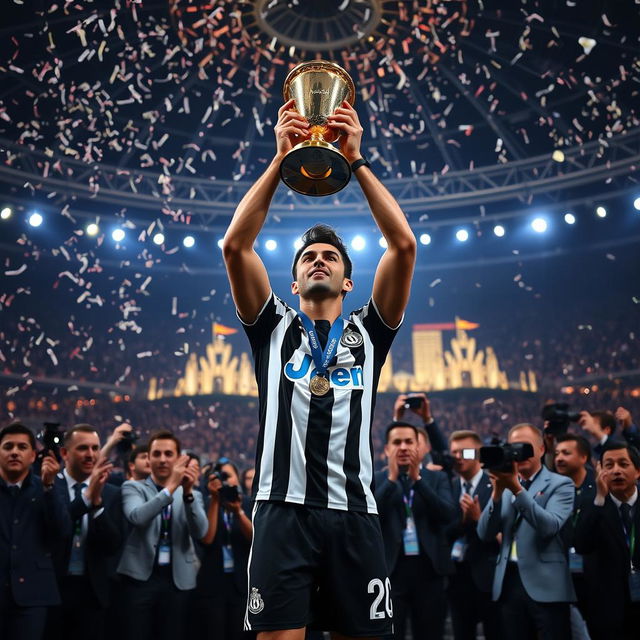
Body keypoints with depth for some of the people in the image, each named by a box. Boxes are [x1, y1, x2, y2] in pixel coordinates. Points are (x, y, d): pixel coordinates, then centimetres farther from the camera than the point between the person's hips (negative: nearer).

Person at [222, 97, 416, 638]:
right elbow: (235, 246, 2)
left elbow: (404, 246, 3)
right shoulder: (274, 327, 15)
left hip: (354, 513, 1)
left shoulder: (368, 330, 15)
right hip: (283, 508, -1)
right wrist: (281, 158, -1)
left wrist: (356, 160, 0)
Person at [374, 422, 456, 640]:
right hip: (391, 569, -1)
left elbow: (448, 514, -8)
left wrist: (417, 478, -13)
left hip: (428, 569, 2)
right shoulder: (376, 480, 5)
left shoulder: (437, 478, 8)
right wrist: (392, 478, -14)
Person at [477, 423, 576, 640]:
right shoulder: (505, 487, 13)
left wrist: (517, 490, -24)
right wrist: (497, 492, -10)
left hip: (546, 586, -4)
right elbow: (484, 534, 3)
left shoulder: (560, 484, 0)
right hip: (509, 583, 4)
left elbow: (551, 526, -17)